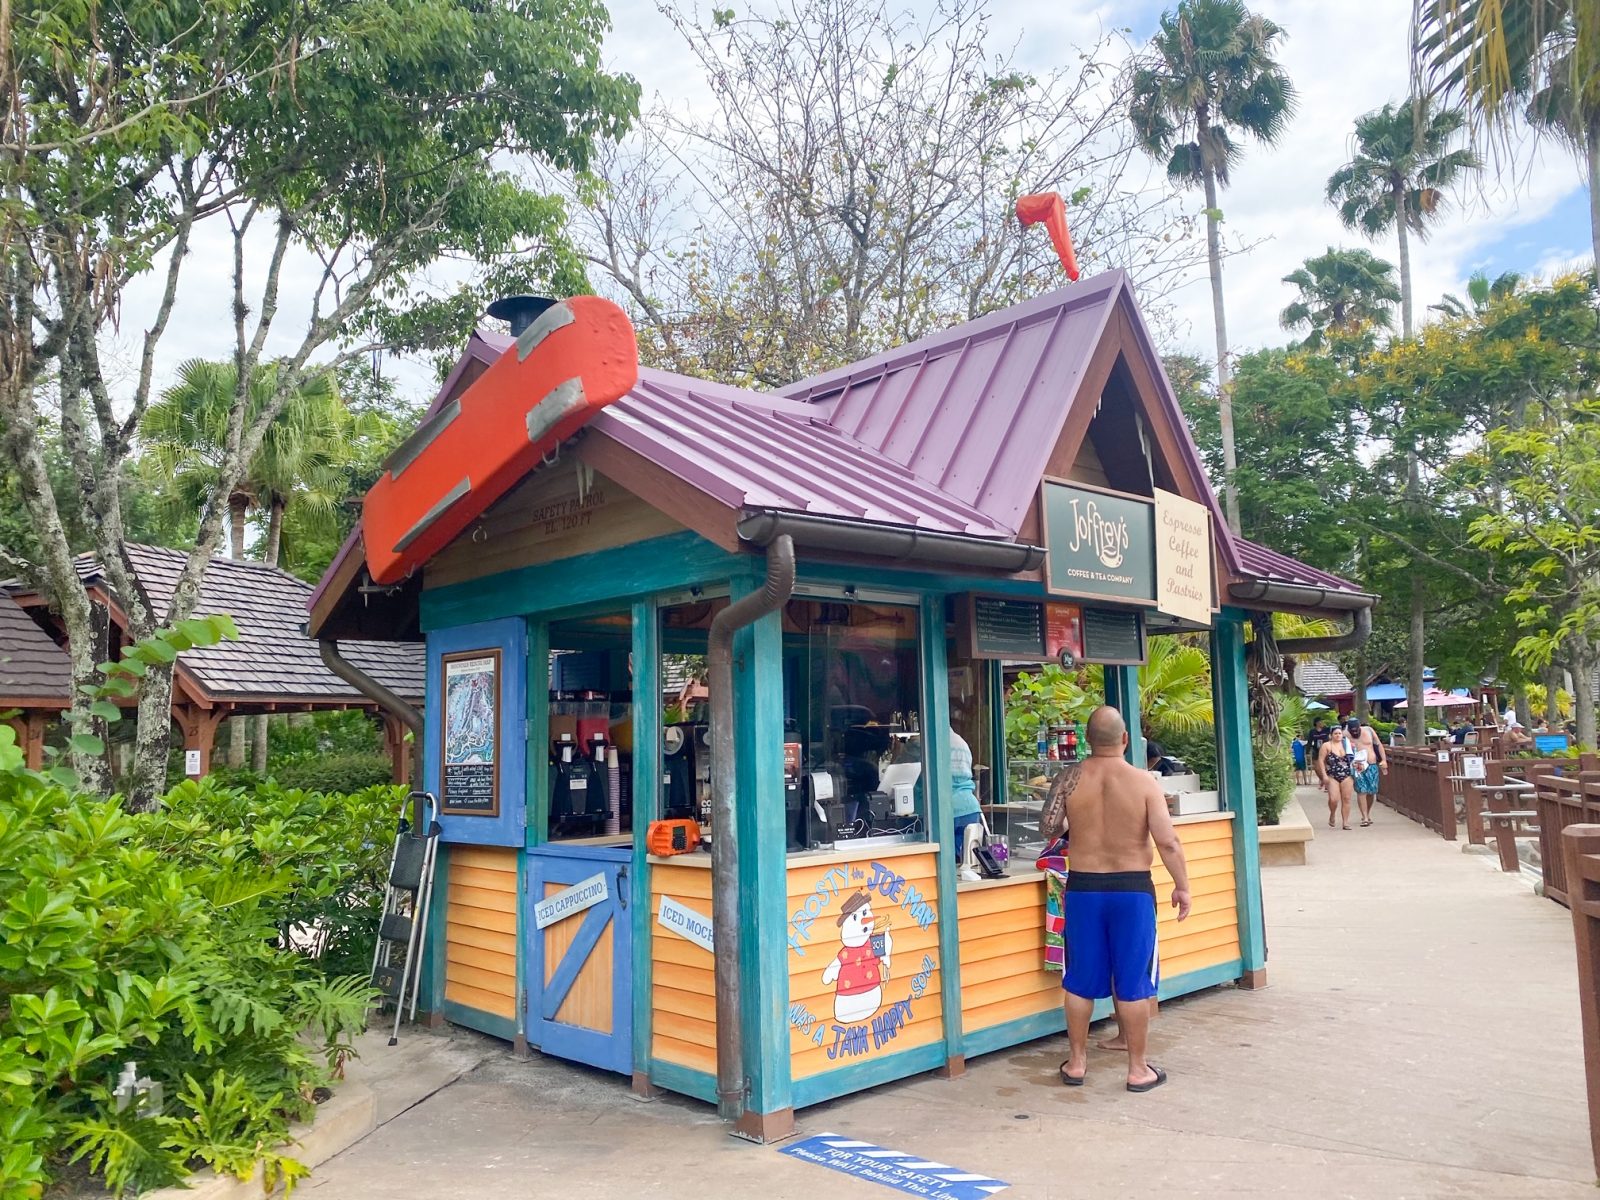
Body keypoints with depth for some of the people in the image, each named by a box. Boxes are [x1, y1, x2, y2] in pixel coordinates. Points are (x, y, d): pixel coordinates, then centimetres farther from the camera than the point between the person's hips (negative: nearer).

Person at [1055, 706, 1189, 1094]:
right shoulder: (1143, 782, -10)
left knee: (1080, 979, 12)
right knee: (1133, 981, 7)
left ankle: (1077, 1063, 22)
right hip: (1132, 888, -2)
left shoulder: (1071, 781, -3)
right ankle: (1138, 1069, 17)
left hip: (1083, 887, 2)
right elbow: (1168, 841, -13)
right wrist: (1182, 886, -2)